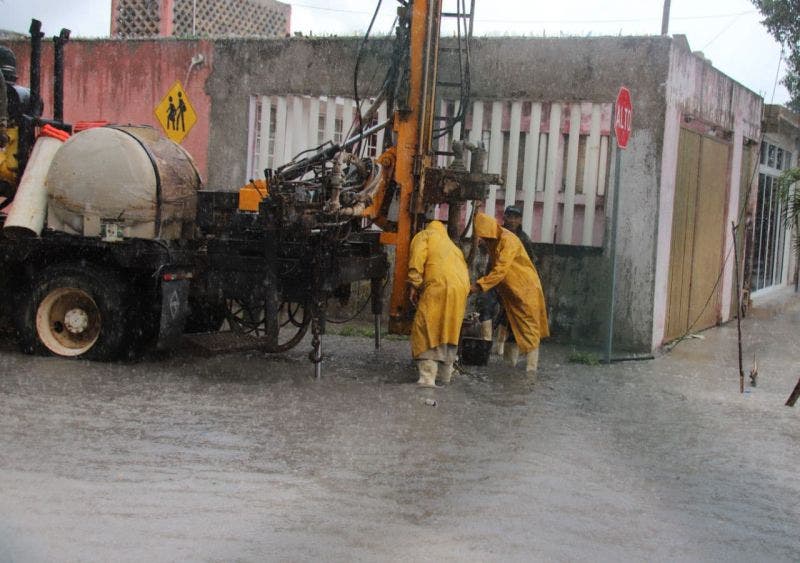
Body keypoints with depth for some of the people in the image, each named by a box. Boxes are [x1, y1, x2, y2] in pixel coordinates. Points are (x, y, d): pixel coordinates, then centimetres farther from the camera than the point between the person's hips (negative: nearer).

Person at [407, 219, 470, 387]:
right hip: (462, 288, 7)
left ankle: (428, 377, -20)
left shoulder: (424, 235, 20)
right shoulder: (452, 245, 38)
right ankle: (446, 373, 29)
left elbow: (418, 256, 1)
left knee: (425, 329, -9)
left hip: (439, 285, -7)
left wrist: (414, 284, -2)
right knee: (449, 330, 20)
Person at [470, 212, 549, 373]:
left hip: (525, 289, -9)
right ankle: (510, 362, 18)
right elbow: (495, 268, 14)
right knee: (511, 325, 12)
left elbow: (500, 270, -30)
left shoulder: (508, 241, -24)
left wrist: (479, 285, -32)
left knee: (528, 326, -6)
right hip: (510, 290, 9)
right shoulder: (493, 242, 5)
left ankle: (532, 365, -5)